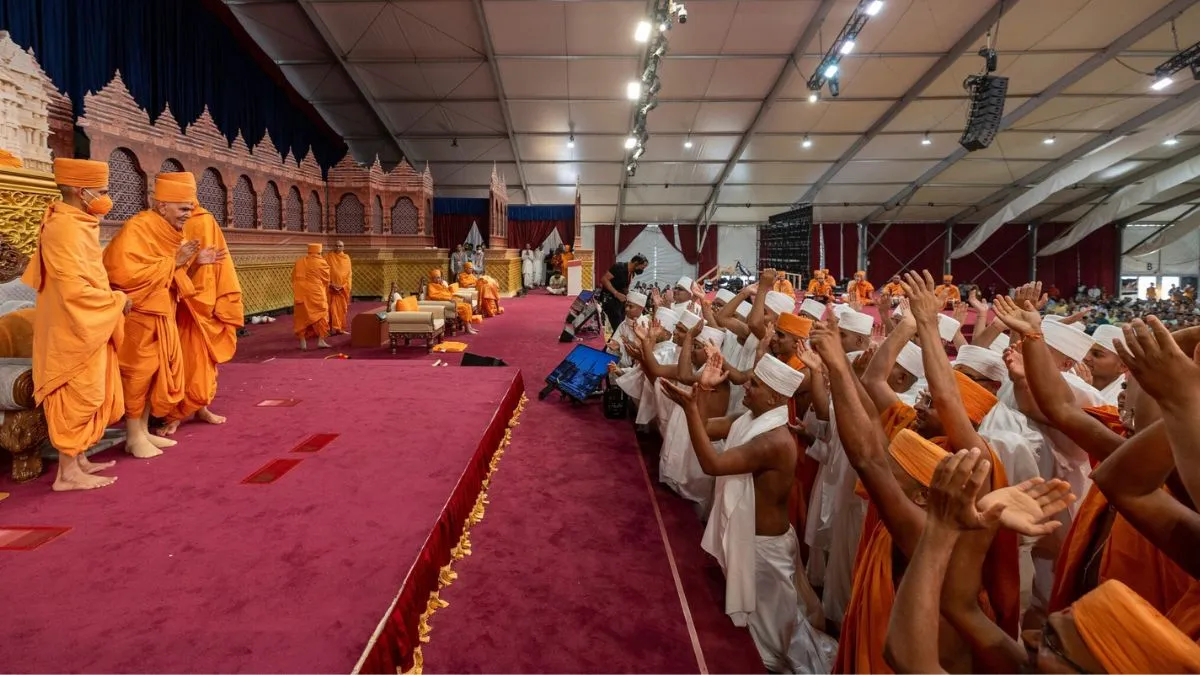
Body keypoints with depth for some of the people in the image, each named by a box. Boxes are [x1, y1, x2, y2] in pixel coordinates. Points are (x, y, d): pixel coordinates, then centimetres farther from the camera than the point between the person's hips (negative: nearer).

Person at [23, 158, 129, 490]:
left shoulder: (76, 224, 11)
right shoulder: (65, 228, -20)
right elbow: (74, 289, -25)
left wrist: (110, 299, 9)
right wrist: (116, 300, -12)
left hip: (87, 327, 10)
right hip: (74, 330, -10)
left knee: (88, 397, 16)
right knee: (77, 398, -3)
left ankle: (79, 461, 26)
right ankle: (68, 473, 6)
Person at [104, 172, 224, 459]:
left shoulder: (169, 231, 9)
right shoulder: (136, 229, -18)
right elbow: (124, 273, -29)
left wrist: (194, 262, -1)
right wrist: (172, 262, -23)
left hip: (161, 317, 9)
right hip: (138, 317, -9)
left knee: (157, 372, 13)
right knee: (138, 374, -1)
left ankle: (144, 431, 23)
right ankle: (134, 437, 10)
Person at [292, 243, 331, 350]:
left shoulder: (299, 262, 9)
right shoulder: (322, 263, -1)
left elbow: (294, 279, 11)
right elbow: (326, 280, 8)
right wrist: (325, 292, 26)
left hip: (301, 293, 3)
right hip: (316, 293, -3)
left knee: (301, 317, 9)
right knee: (320, 315, 4)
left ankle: (303, 342, 9)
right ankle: (321, 341, -3)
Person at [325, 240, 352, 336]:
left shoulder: (346, 258, 8)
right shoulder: (328, 256, 0)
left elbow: (349, 273, 5)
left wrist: (344, 286, -8)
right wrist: (330, 284, -15)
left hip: (343, 287, 3)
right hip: (331, 287, -3)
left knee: (342, 308, 6)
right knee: (332, 308, -9)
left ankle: (340, 328, 12)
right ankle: (333, 328, -11)